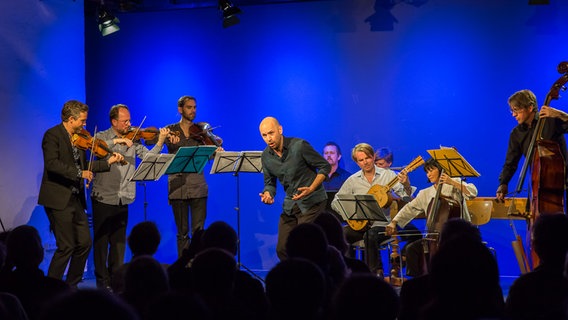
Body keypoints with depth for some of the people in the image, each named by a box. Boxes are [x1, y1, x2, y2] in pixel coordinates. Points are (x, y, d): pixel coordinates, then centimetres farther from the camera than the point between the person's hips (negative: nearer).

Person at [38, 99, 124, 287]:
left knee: (84, 243, 9)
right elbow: (52, 164, -24)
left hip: (76, 199, 8)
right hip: (58, 200, -8)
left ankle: (71, 286, 21)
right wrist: (79, 173, -24)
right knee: (66, 247, -8)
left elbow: (83, 166, 18)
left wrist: (108, 161, 10)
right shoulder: (53, 135, -10)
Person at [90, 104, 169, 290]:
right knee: (101, 239, 2)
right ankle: (102, 280, 9)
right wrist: (116, 141, -30)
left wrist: (160, 142, -14)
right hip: (103, 197, -4)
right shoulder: (101, 137, -2)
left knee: (119, 240, 9)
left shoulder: (133, 140, 8)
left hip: (122, 199, 4)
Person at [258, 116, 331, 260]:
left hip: (312, 202, -6)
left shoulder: (299, 146, -15)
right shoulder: (266, 156, 2)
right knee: (282, 249, 4)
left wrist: (311, 189, -21)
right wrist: (268, 194, -11)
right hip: (290, 204, 6)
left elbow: (325, 167, -9)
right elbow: (270, 183, 12)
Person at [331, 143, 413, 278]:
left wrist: (406, 185, -27)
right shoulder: (353, 180, 9)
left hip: (381, 223, -3)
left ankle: (376, 271, -17)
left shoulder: (388, 175, 3)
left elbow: (406, 196, -5)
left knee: (370, 235, -35)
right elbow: (336, 202, 10)